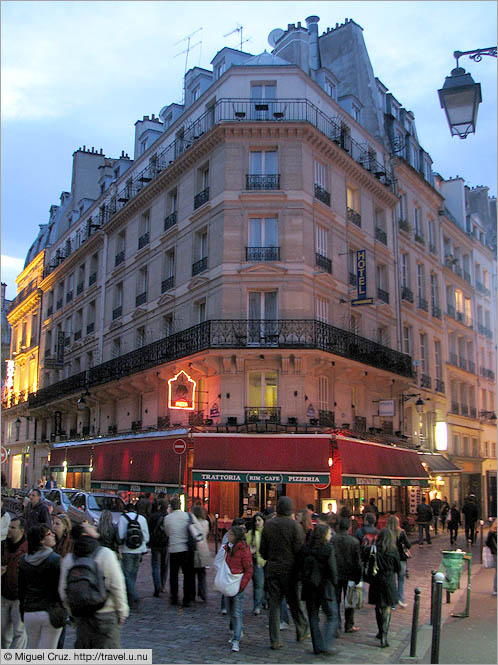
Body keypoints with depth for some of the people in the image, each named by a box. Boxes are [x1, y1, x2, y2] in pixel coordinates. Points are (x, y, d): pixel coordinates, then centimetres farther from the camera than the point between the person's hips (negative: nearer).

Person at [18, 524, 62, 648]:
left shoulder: (23, 560, 4)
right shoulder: (55, 559, -13)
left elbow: (21, 589, 10)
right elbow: (60, 588, -11)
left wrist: (23, 612, 19)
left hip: (30, 613, 5)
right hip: (51, 611, -5)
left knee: (32, 649, 18)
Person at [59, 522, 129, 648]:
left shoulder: (67, 559, 0)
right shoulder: (106, 554, -13)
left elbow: (63, 590, 3)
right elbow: (117, 586, -13)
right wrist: (122, 611, -2)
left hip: (81, 617, 5)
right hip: (106, 614, -4)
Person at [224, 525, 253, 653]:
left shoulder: (244, 550, -13)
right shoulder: (227, 548, 7)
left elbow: (249, 570, -11)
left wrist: (241, 585, -17)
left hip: (238, 585, -7)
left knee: (237, 613, -6)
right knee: (231, 611, 15)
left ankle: (236, 641, -3)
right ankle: (237, 632, 32)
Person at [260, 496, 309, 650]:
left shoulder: (268, 525, -1)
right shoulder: (294, 525, -12)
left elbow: (262, 549, 4)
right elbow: (300, 549, -12)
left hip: (272, 569, 3)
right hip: (290, 569, -2)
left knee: (274, 604, 7)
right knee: (294, 603, 14)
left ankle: (274, 640, 8)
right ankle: (302, 632, 29)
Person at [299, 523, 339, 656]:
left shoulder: (305, 548, 1)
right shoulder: (328, 549, -12)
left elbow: (301, 568, 4)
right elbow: (332, 570, -13)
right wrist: (334, 584, 2)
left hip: (309, 588, 4)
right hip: (325, 587, -4)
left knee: (313, 617, 14)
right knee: (332, 617, 7)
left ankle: (317, 646, 15)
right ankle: (327, 645, -2)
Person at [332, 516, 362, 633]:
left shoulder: (332, 540, -9)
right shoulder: (354, 541, -10)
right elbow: (358, 561, -5)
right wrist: (358, 577, 4)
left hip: (335, 575, 0)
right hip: (350, 575, 0)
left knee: (335, 600, 10)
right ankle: (349, 625, 17)